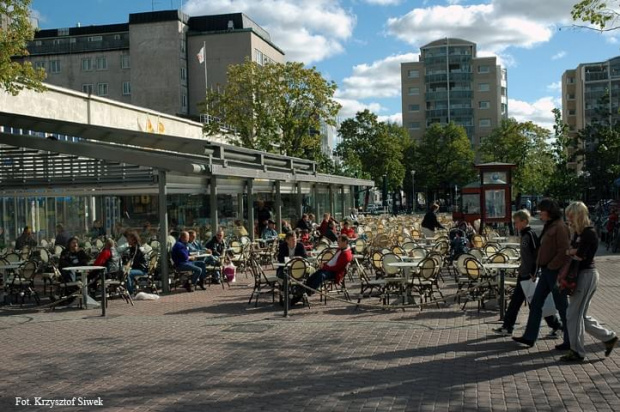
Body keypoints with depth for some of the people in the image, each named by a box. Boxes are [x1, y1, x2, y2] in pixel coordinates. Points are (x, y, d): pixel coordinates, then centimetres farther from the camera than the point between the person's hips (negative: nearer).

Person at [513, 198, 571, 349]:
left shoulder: (560, 227, -17)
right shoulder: (549, 227, 12)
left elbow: (564, 251, -23)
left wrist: (552, 266, -17)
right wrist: (543, 265, 11)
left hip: (555, 272, -10)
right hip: (546, 271, 10)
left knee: (562, 306, 1)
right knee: (535, 303, 11)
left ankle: (570, 341, 13)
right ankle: (529, 337, 18)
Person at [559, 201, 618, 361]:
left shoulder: (589, 233, -16)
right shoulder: (578, 233, 12)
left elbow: (580, 256, -21)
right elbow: (573, 251, 10)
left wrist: (570, 253, -3)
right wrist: (571, 252, -11)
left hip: (587, 275, -9)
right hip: (580, 275, 9)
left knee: (573, 314, -4)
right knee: (580, 315, 14)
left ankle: (577, 352, 5)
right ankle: (609, 337, 27)